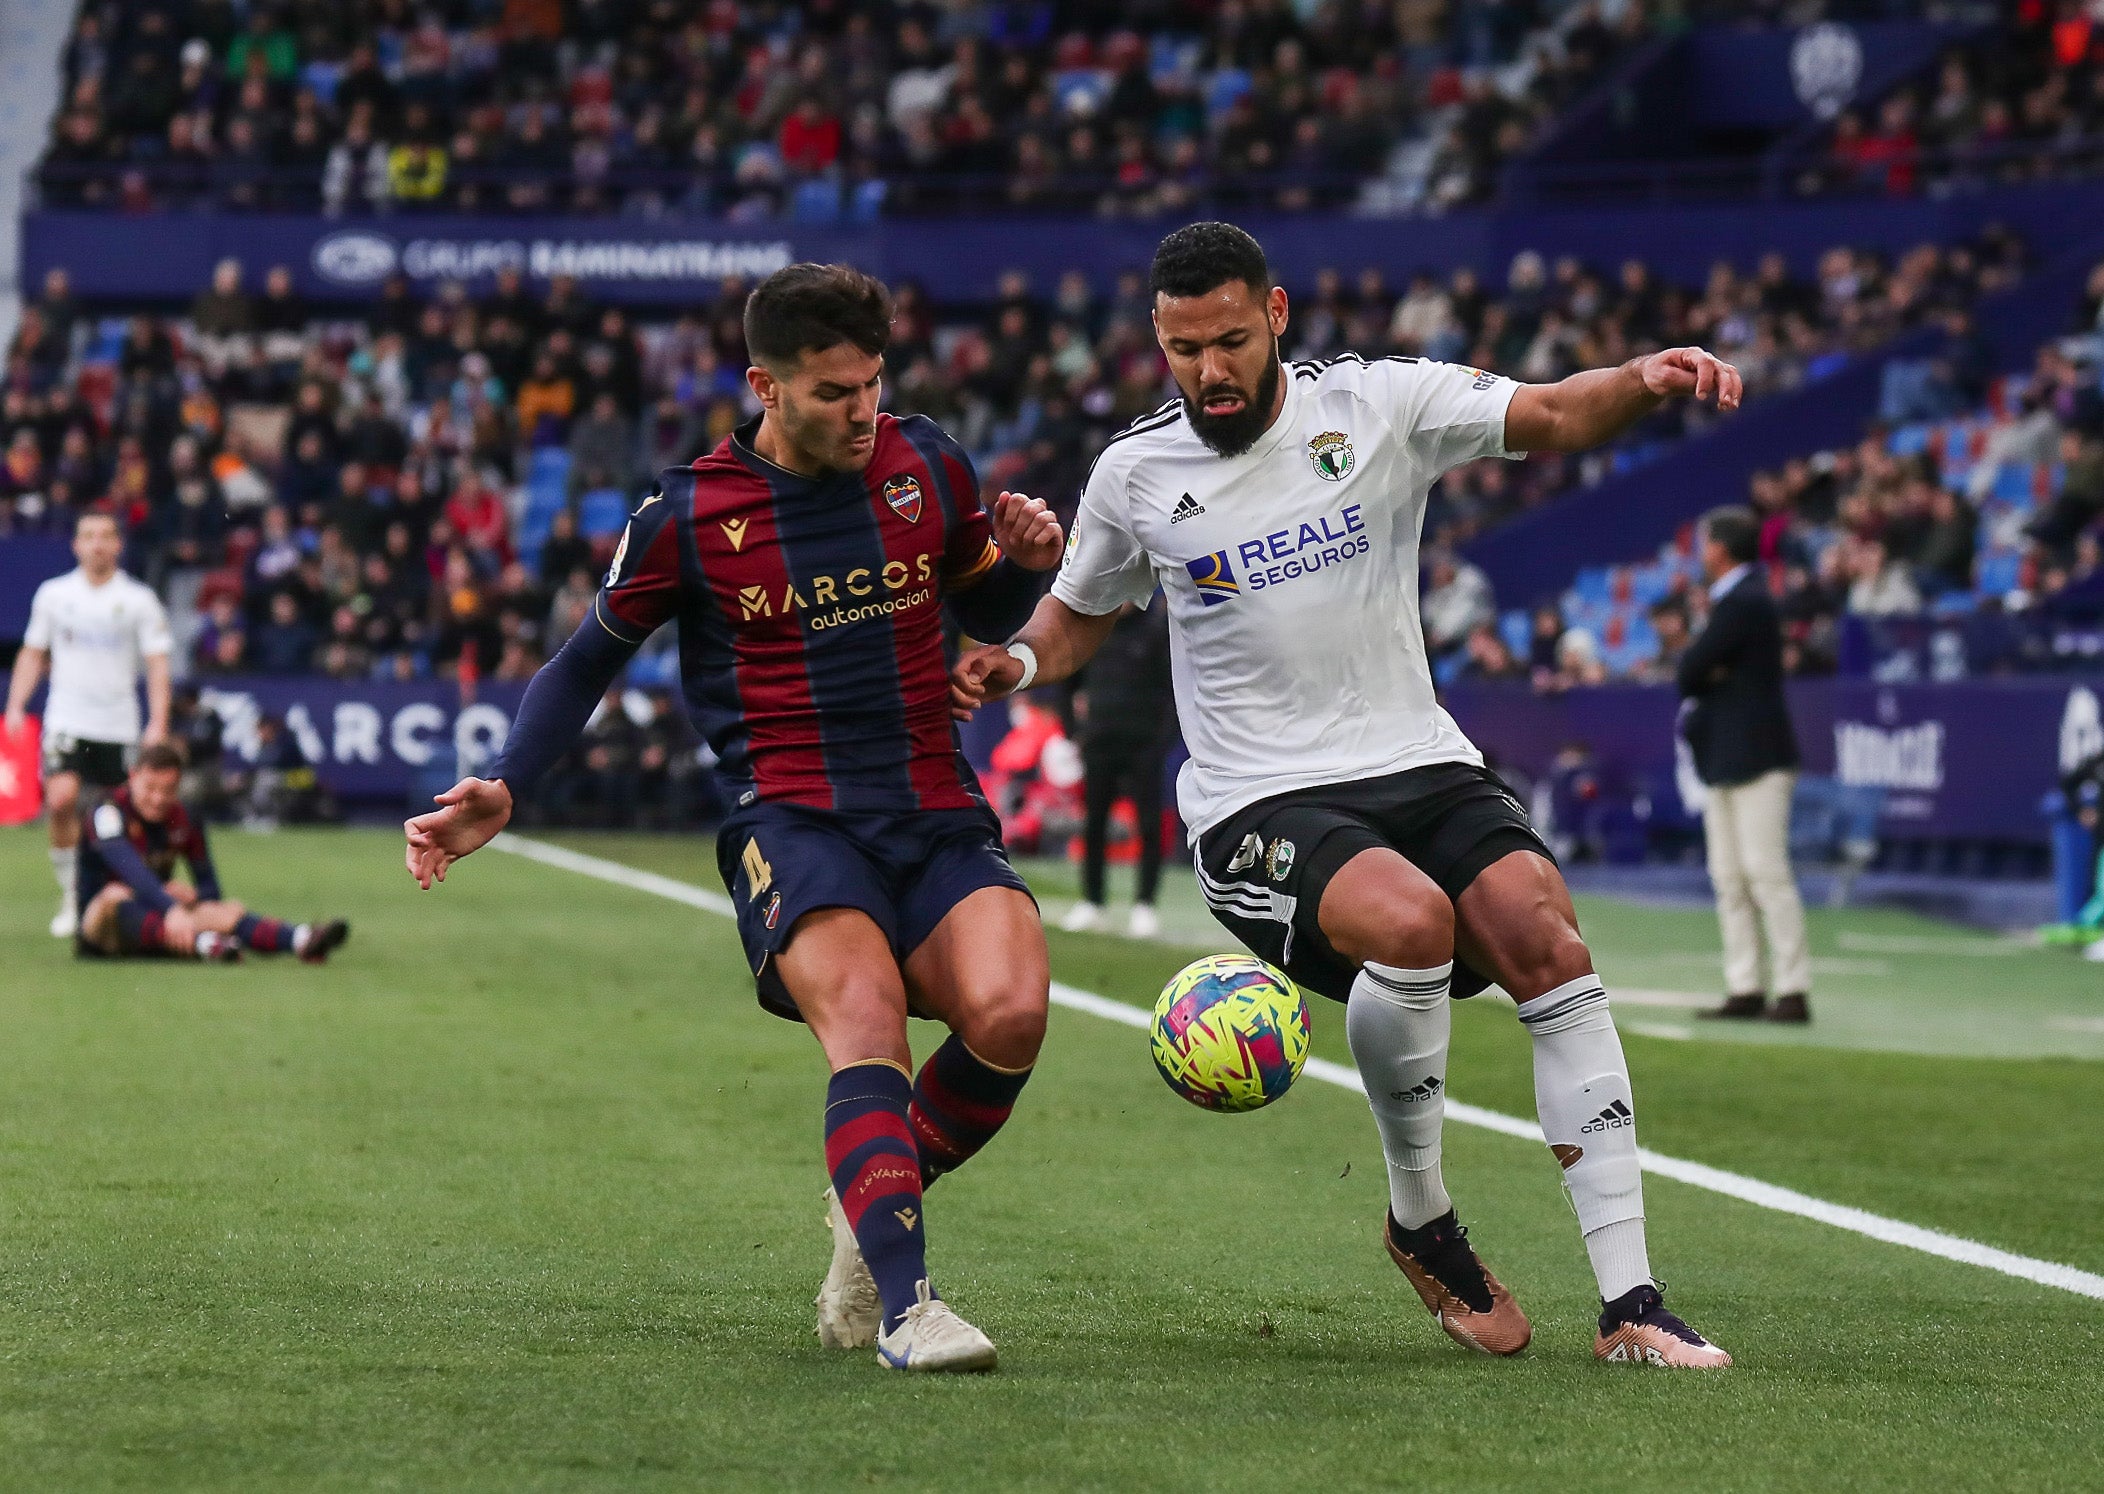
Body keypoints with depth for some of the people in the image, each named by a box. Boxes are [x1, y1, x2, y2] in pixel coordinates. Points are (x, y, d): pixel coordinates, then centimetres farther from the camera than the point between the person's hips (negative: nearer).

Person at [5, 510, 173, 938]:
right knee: (62, 799, -21)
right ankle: (70, 897, -10)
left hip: (119, 725, 0)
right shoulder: (53, 594, 6)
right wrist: (16, 707, 4)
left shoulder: (139, 599, 2)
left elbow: (157, 664, 2)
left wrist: (158, 723, -8)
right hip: (67, 721, 0)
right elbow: (33, 654, 14)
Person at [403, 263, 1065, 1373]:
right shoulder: (688, 514, 0)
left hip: (937, 815, 3)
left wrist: (1026, 561, 1)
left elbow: (987, 615, 24)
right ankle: (903, 1304, -39)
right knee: (867, 1018, -32)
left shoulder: (927, 465, 9)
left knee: (1010, 1013, -24)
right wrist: (501, 793, 0)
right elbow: (591, 658, 12)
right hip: (791, 817, -3)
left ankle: (875, 1208, 2)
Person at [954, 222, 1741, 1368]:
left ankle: (1630, 1306, -20)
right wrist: (1017, 661, 1)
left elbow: (1549, 417, -6)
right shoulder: (1134, 473, 5)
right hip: (1261, 809, -2)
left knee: (1548, 947, -23)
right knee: (1412, 923, -33)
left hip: (1420, 764, 2)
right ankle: (1420, 1221, -8)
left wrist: (1647, 380, -27)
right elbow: (1082, 612, 22)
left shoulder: (1380, 403, 2)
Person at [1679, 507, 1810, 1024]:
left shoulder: (1743, 602, -15)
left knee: (1766, 873, -12)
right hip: (1725, 759, 10)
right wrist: (1696, 696, -2)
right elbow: (1693, 670, 17)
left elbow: (1693, 667, -19)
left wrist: (1693, 687, 2)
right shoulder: (1735, 598, 17)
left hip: (1757, 758, -10)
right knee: (1729, 879, 8)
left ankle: (1793, 991, -12)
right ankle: (1745, 989, 10)